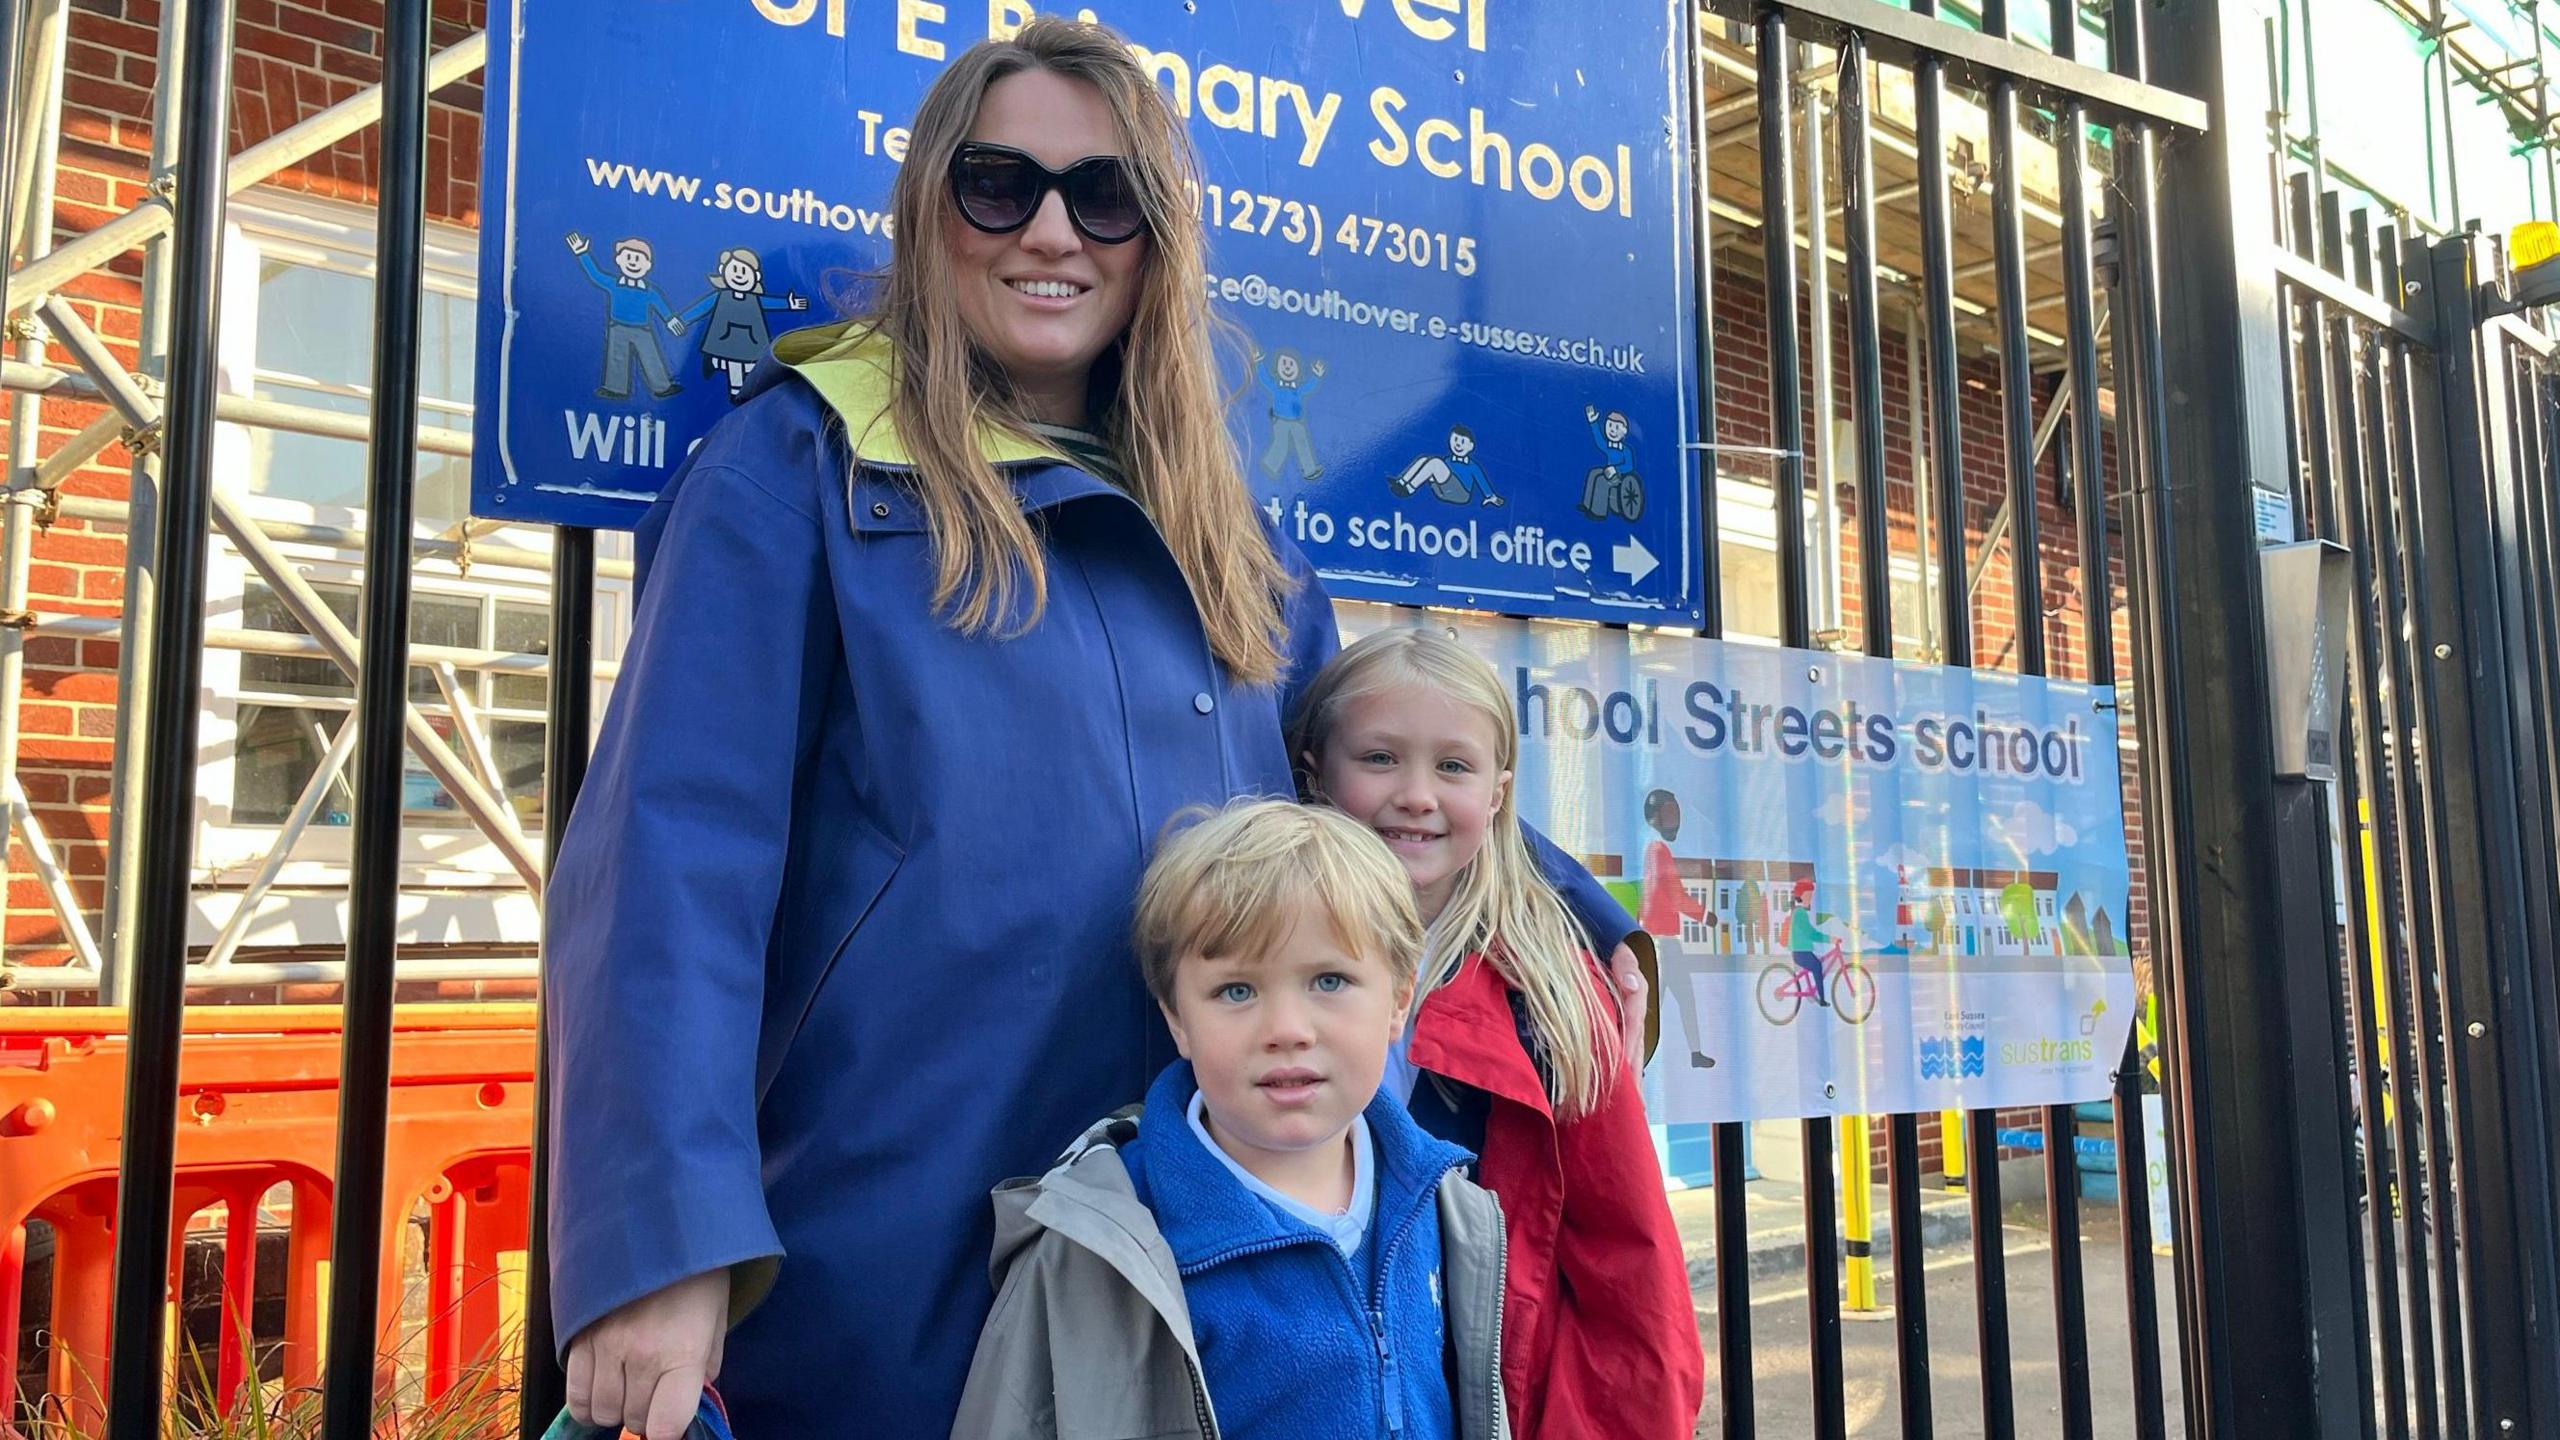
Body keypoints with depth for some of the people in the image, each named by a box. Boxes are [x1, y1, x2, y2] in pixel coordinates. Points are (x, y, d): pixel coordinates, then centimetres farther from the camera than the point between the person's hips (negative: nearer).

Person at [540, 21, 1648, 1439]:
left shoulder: (1226, 544, 12)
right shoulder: (801, 467, -4)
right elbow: (668, 860, -13)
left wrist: (1579, 922, 16)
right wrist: (660, 1244, -22)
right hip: (876, 1275, -5)